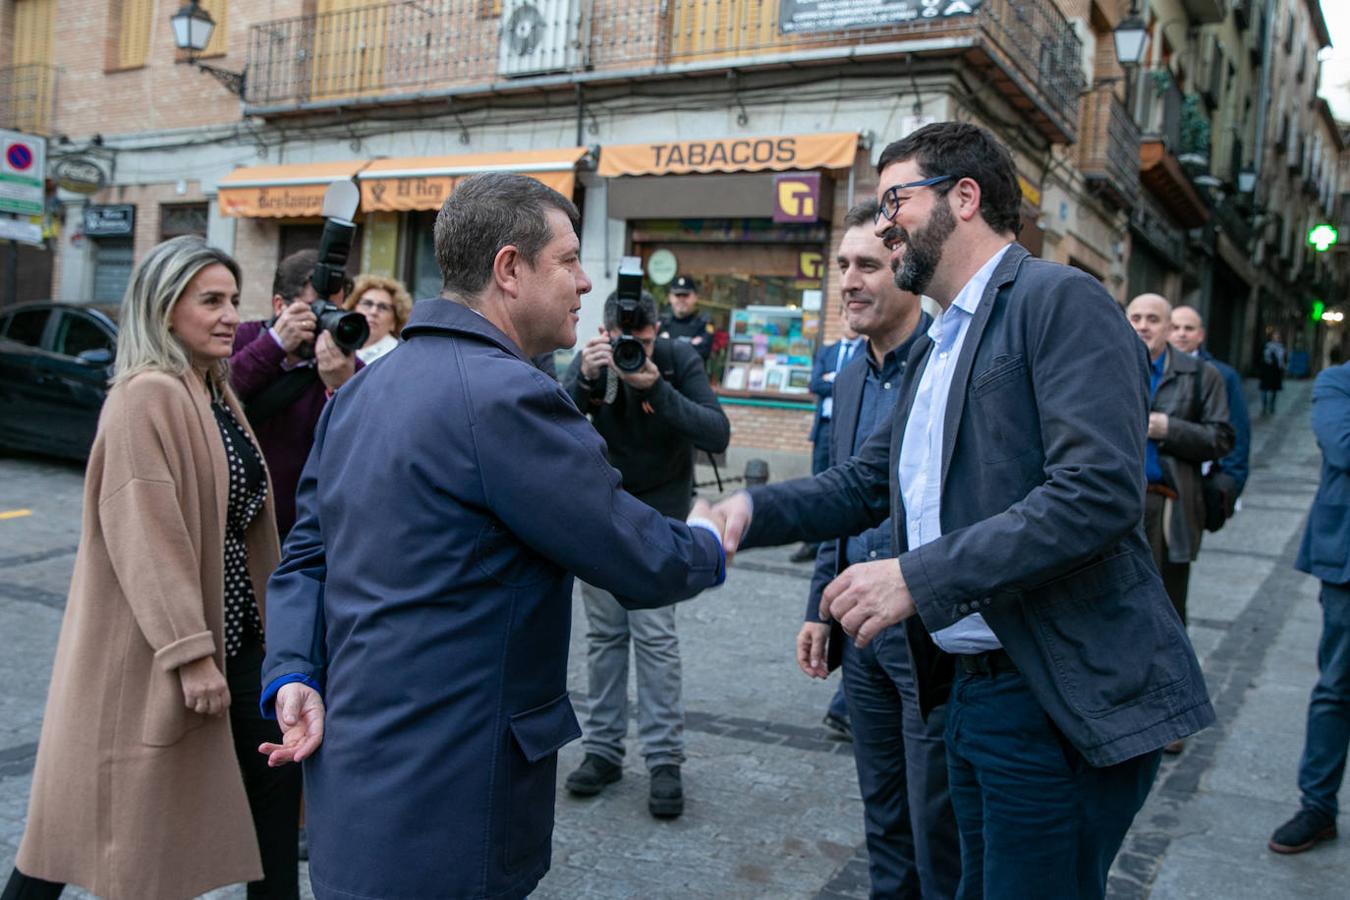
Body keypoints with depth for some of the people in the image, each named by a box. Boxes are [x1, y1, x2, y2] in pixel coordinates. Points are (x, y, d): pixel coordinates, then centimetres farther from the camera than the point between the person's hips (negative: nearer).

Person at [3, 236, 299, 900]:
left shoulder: (213, 394, 12)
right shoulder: (148, 396, -17)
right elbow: (146, 533, -23)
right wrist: (190, 652, -25)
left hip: (229, 628, 9)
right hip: (156, 650, -9)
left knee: (274, 777, 10)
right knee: (133, 810, 5)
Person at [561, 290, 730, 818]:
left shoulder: (679, 361, -13)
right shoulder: (591, 361, -7)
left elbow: (718, 436, -23)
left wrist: (658, 389, -34)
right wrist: (584, 379, -35)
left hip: (658, 515, -3)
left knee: (655, 636, -7)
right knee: (604, 634, 7)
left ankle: (664, 759, 2)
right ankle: (602, 749, 17)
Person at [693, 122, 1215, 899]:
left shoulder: (1061, 301, -12)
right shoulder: (937, 351, 17)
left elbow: (1100, 491, -23)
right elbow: (864, 484, 14)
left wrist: (919, 577, -24)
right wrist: (752, 509, -4)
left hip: (1062, 701, -9)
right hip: (974, 689, 9)